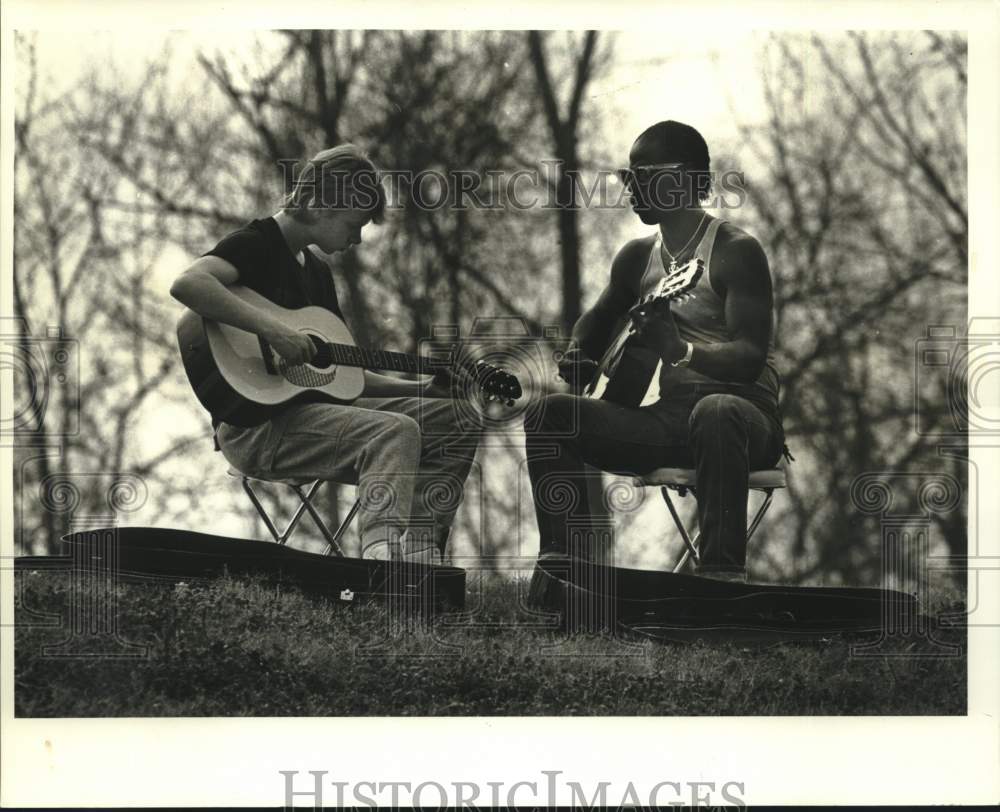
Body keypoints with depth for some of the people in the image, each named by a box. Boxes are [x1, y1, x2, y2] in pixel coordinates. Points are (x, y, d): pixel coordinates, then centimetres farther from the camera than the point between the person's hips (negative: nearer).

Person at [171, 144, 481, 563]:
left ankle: (418, 552, -8)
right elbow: (187, 284, -29)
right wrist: (272, 329, -31)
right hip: (255, 424, -9)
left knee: (457, 423, 3)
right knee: (395, 431, -30)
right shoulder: (255, 243, -6)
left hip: (313, 408, 9)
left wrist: (423, 388, 15)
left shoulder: (317, 270, 22)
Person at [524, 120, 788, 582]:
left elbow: (751, 356, -18)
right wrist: (577, 357, 11)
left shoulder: (735, 251, -7)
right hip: (661, 417, 6)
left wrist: (682, 351, -36)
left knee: (717, 412, -42)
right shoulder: (638, 257, 14)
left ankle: (722, 575, -44)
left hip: (737, 404, -6)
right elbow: (598, 318, 34)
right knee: (553, 413, -13)